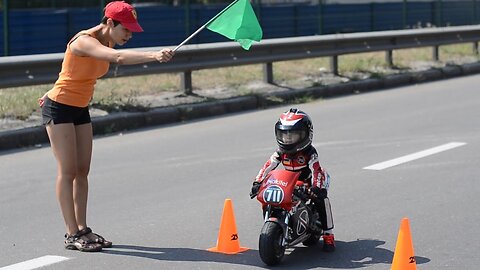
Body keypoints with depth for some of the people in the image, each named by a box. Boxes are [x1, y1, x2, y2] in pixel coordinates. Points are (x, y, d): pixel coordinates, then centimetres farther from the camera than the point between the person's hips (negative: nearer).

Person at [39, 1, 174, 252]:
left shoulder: (105, 42, 3)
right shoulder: (84, 41, -25)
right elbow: (119, 58, -44)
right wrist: (154, 55, -55)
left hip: (80, 109, 8)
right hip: (59, 109, -8)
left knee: (82, 171, 6)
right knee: (68, 170, -7)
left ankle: (82, 228, 11)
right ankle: (72, 234, -4)